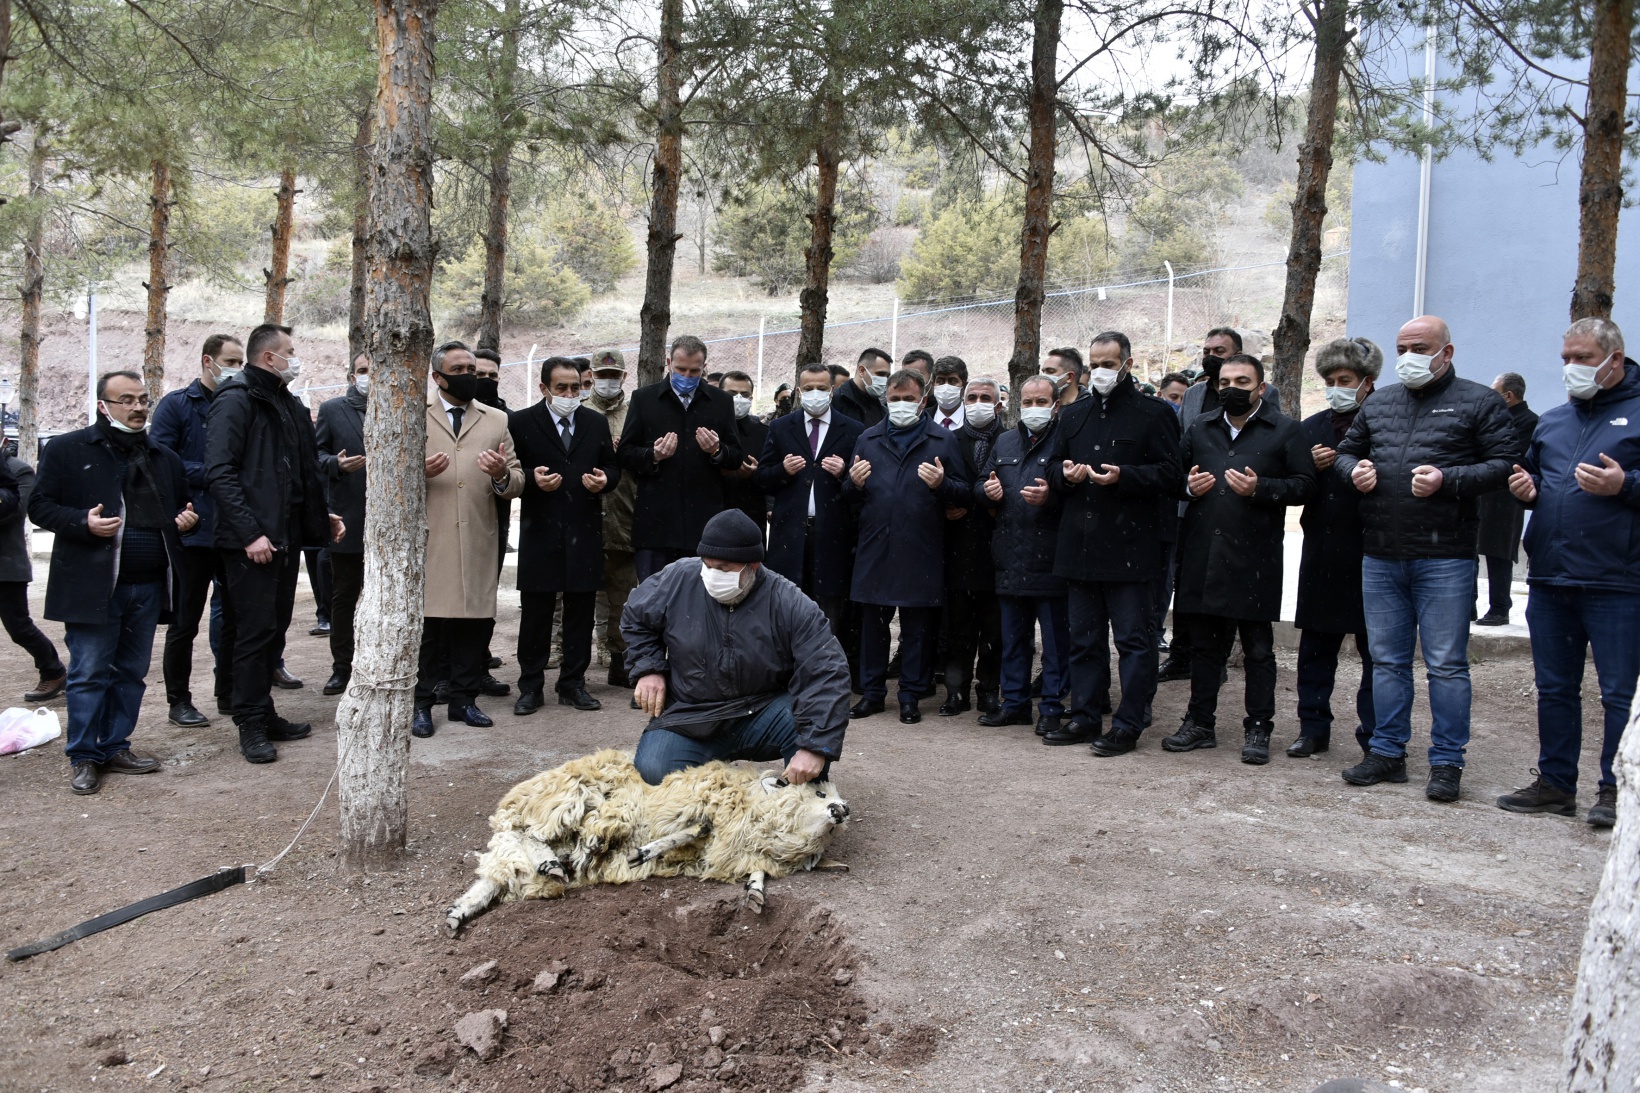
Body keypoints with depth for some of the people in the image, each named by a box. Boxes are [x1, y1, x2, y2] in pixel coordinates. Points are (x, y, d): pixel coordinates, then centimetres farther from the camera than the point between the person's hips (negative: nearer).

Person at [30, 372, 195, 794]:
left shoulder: (165, 458, 15)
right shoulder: (67, 450, 0)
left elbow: (181, 507, 26)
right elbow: (39, 506, -2)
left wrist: (186, 520, 2)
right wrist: (83, 522, -19)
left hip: (148, 586, 5)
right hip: (91, 584, -5)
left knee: (131, 673, 11)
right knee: (89, 674, -1)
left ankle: (115, 747, 23)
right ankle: (83, 758, 9)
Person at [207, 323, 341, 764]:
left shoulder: (289, 404, 17)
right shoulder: (235, 401, -10)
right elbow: (220, 473, -18)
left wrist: (321, 515, 14)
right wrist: (250, 533, -23)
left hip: (287, 536, 8)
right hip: (252, 541, -8)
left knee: (275, 628, 13)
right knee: (255, 631, -3)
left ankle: (264, 715, 23)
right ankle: (251, 725, 6)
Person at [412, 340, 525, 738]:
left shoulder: (496, 420, 15)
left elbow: (517, 483, 11)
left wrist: (502, 475, -12)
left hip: (479, 543, 2)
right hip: (427, 541, -2)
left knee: (475, 623, 4)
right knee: (425, 622, -3)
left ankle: (463, 699, 16)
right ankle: (420, 704, 7)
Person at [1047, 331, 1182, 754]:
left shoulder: (1154, 414, -1)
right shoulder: (1073, 414, 17)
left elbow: (1171, 475, -6)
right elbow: (1053, 467, 21)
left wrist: (1124, 477, -19)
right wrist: (1065, 474, -2)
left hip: (1129, 547, -6)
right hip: (1080, 545, 6)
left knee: (1133, 639, -1)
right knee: (1084, 639, 12)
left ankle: (1128, 725, 5)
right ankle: (1085, 718, 21)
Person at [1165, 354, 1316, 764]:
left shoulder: (1285, 430, 3)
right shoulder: (1200, 428, 15)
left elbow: (1305, 485, -4)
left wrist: (1259, 488, -17)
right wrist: (1188, 485, -1)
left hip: (1254, 558, -4)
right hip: (1202, 556, 4)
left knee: (1258, 649, 4)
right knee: (1203, 645, 11)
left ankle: (1258, 730, 12)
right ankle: (1200, 723, 21)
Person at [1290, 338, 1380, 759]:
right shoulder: (1312, 428, 11)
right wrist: (1311, 468, -8)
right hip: (1322, 554, 5)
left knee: (1376, 651, 4)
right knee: (1315, 648, 10)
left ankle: (1375, 736, 14)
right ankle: (1313, 728, 21)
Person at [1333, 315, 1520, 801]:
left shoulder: (1479, 402, 0)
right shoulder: (1378, 403, 15)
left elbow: (1506, 463, -6)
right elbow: (1347, 449, 25)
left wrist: (1448, 480, -18)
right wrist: (1354, 469, 3)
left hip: (1444, 558, -5)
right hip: (1380, 557, 5)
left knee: (1447, 664, 0)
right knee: (1387, 660, 11)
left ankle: (1447, 762, 10)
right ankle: (1388, 752, 21)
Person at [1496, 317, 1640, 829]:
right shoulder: (1551, 421, 17)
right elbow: (1531, 477, 28)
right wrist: (1525, 489, 7)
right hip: (1549, 579, 6)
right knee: (1554, 688, 13)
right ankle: (1555, 783, 23)